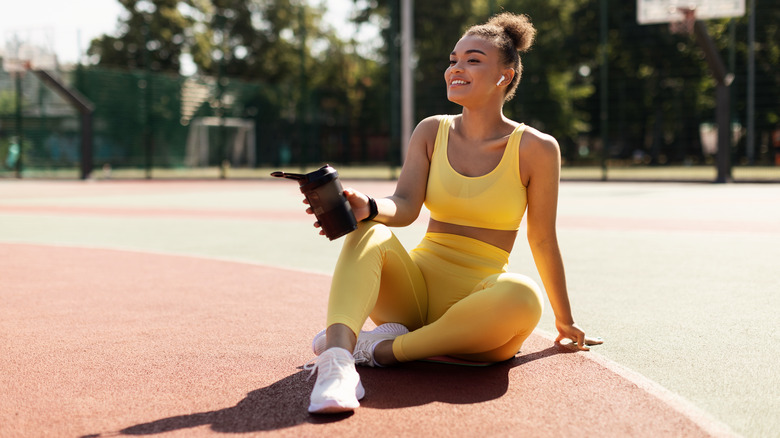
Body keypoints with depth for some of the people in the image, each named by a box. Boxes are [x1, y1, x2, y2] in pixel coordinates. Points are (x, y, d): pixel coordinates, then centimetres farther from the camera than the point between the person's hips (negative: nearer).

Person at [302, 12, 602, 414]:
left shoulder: (536, 149, -2)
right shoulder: (431, 132, 6)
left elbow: (542, 240, 5)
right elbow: (405, 206, -8)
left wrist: (564, 320, 12)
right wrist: (367, 208, -32)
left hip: (476, 302, -2)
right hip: (414, 288, 2)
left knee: (523, 297, -36)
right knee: (368, 233, -26)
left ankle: (383, 347, -24)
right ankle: (338, 358, -47)